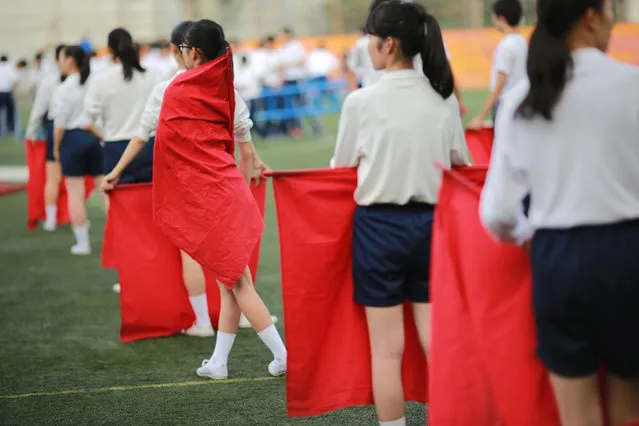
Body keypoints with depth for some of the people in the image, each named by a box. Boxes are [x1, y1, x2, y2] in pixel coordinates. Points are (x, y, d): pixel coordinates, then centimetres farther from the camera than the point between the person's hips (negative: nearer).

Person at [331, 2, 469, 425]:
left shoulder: (362, 102, -10)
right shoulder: (445, 98, 0)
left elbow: (341, 168, 0)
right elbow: (461, 166, 8)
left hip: (379, 224, -3)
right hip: (431, 222, 3)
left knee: (387, 347, 4)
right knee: (436, 339, 7)